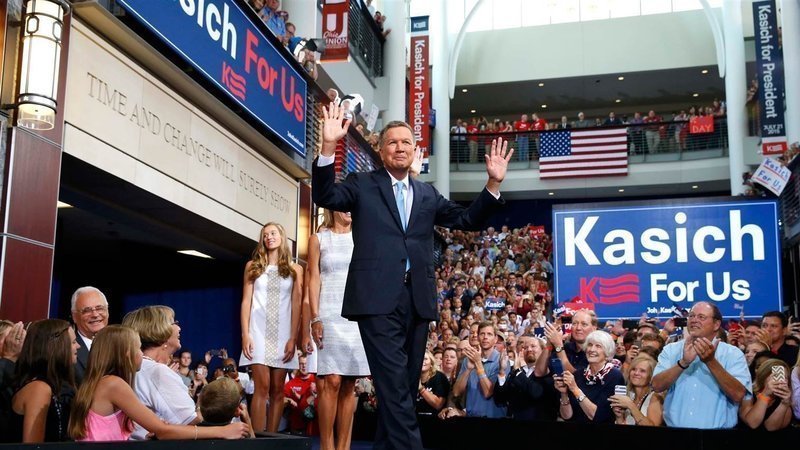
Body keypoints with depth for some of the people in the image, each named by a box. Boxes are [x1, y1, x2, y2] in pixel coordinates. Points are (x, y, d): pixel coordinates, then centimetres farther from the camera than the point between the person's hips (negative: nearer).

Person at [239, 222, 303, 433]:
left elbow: (296, 305, 3)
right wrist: (245, 334, -6)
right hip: (259, 331, -1)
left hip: (282, 333, 1)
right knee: (262, 387, -11)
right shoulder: (253, 266, 9)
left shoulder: (295, 270, 8)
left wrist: (293, 338, -6)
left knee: (278, 390, 1)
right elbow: (246, 301, 4)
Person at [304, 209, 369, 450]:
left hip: (358, 316, 3)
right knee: (331, 382, -10)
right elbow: (314, 280, 1)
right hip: (330, 315, -2)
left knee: (349, 384, 2)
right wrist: (315, 319, -9)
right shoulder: (318, 239, 8)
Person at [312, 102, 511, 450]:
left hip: (417, 298, 5)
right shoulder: (362, 185, 8)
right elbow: (325, 197, -8)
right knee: (394, 385, -12)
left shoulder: (427, 195, 19)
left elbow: (468, 220, 15)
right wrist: (328, 147, -21)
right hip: (378, 297, -5)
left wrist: (494, 184, 1)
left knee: (405, 385, 10)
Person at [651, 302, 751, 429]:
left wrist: (711, 361, -16)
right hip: (674, 431, 1)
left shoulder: (733, 354, 4)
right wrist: (683, 362, -16)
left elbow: (738, 395, -8)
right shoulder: (671, 350, 8)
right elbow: (657, 386, -5)